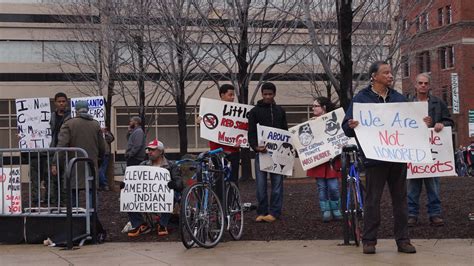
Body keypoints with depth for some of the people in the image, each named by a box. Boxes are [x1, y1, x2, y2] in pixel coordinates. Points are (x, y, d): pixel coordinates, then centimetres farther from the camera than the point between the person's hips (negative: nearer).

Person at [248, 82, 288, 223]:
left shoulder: (280, 111, 14)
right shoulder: (255, 111, 5)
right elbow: (251, 132, -1)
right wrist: (255, 146, -18)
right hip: (261, 151, -2)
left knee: (277, 182, -1)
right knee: (261, 183, -1)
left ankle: (274, 212, 4)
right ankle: (262, 212, 7)